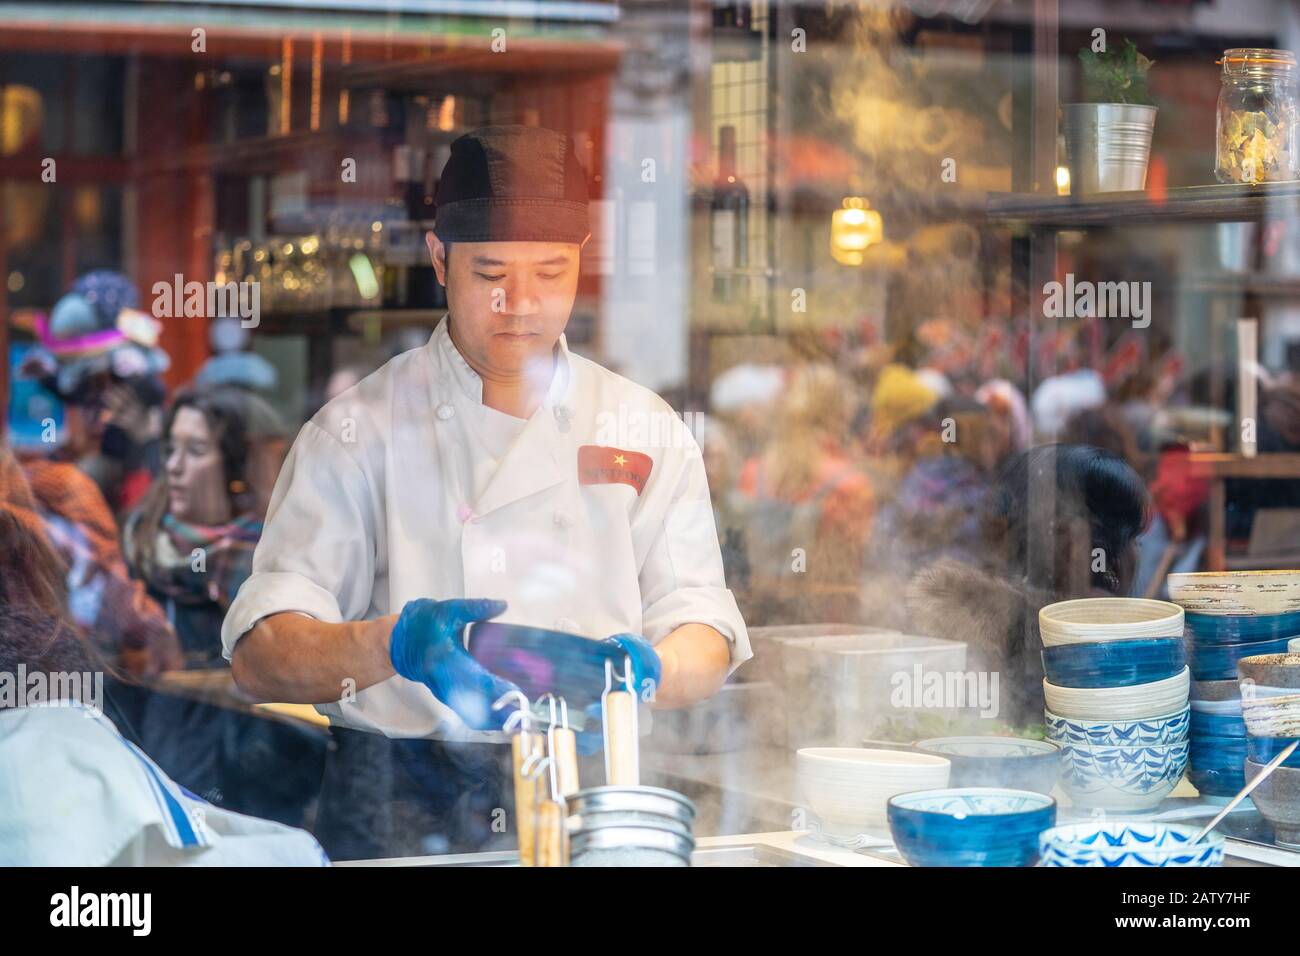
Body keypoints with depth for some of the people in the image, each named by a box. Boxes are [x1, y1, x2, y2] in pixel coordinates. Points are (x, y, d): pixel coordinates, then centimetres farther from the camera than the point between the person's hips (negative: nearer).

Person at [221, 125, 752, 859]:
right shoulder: (361, 429, 6)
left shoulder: (645, 429, 14)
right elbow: (261, 657, -3)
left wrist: (646, 669, -15)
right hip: (405, 793, -2)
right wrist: (393, 645, -23)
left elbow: (707, 645, 8)